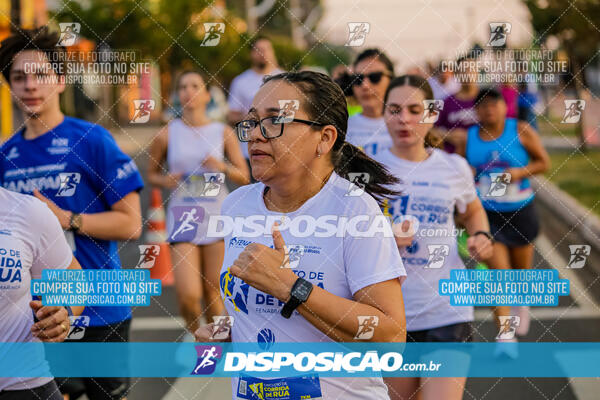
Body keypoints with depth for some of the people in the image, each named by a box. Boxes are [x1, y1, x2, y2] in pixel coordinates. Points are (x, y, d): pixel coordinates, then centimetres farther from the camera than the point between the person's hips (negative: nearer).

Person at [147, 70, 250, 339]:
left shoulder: (223, 133, 4)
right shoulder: (167, 135, 1)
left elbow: (244, 178, 6)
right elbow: (151, 174, 12)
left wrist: (223, 167, -13)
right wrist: (165, 180, -9)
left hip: (217, 217, 1)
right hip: (182, 218, -1)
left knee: (213, 291, 6)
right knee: (188, 296, -11)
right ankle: (193, 333, 20)